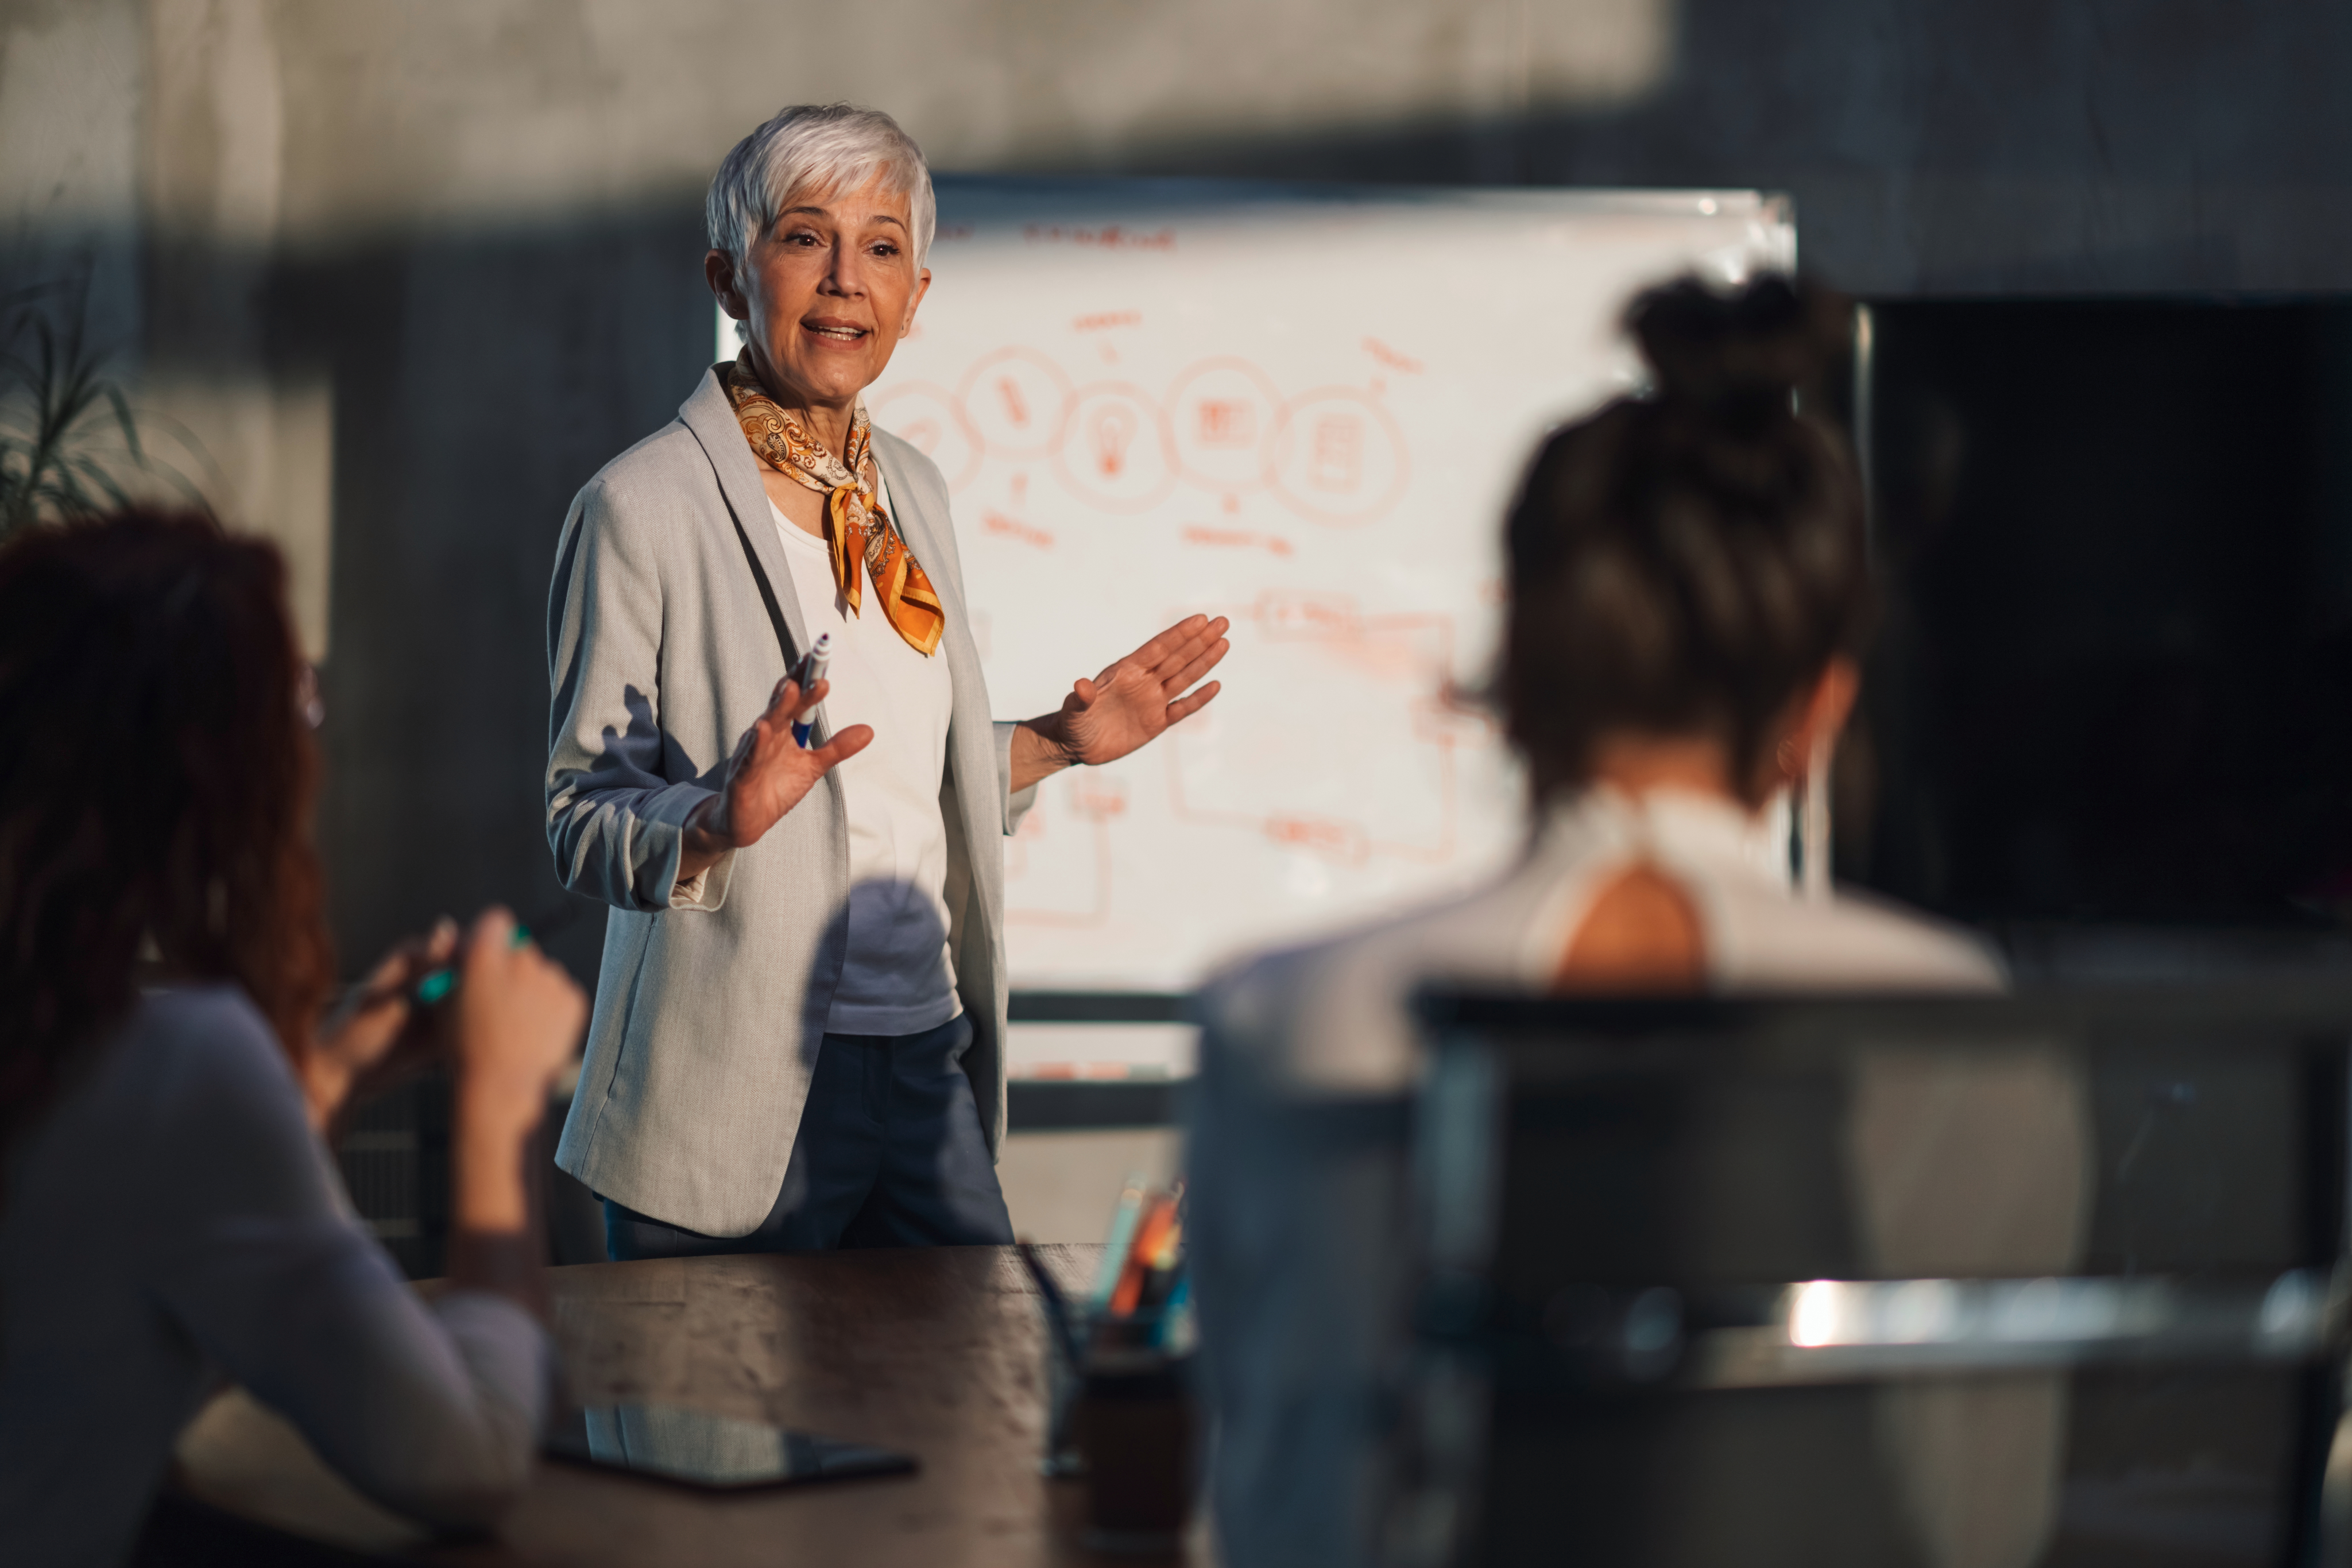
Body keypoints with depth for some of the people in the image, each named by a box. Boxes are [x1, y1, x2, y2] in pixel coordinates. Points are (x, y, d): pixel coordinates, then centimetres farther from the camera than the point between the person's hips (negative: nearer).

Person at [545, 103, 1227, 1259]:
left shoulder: (911, 489, 13)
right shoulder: (642, 506, -8)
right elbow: (581, 825, -9)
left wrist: (1059, 743, 13)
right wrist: (721, 821, -27)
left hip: (927, 1066, 6)